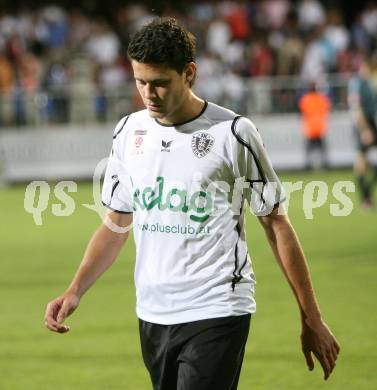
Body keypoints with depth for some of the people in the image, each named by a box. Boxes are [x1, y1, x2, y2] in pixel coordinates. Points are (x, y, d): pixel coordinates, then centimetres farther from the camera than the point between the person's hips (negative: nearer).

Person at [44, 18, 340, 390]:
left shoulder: (232, 133, -7)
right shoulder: (129, 131, 8)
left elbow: (276, 224, -3)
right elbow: (116, 224, 16)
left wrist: (311, 320, -3)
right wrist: (74, 292, 3)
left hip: (216, 314, -6)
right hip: (152, 314, 6)